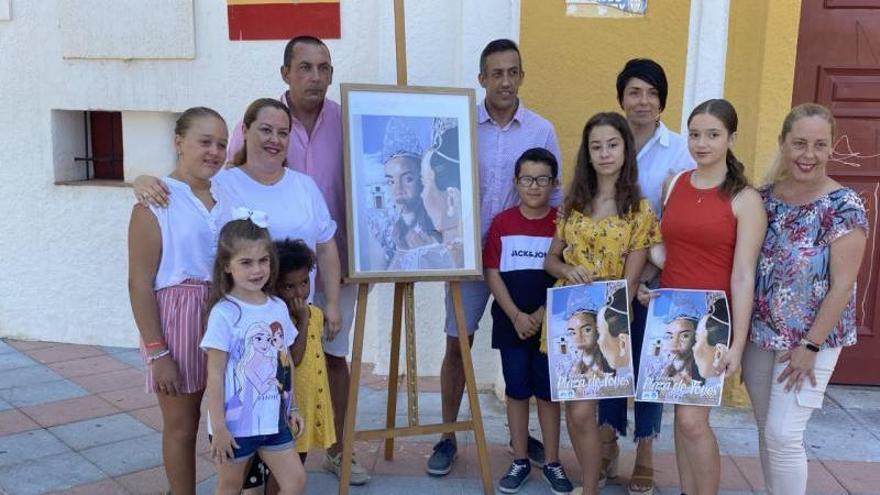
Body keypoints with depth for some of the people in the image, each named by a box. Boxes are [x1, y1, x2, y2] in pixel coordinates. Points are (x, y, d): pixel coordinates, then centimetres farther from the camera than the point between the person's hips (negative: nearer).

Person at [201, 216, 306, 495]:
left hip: (273, 418, 5)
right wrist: (218, 427, -15)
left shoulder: (278, 308, 2)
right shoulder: (224, 314, -15)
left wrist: (292, 409, 13)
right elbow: (215, 374, -14)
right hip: (235, 422, -5)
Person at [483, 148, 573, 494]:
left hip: (550, 323, -1)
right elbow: (492, 274, -2)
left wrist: (541, 315, -12)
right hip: (510, 323, 1)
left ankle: (552, 463, 20)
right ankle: (520, 461, 22)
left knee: (548, 391, 8)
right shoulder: (501, 223, 0)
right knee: (517, 391, 9)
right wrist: (516, 316, -11)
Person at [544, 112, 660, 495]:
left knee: (581, 411, -8)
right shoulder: (574, 202, 7)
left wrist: (600, 325, -16)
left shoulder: (640, 211, -5)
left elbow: (629, 282, -8)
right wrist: (569, 270, -11)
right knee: (574, 409, 8)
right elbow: (550, 259, 11)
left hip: (606, 320, -4)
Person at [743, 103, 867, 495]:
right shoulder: (764, 196, 2)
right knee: (766, 431, 13)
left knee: (783, 434, -6)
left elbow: (842, 286, -14)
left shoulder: (844, 206, -13)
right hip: (760, 335, 5)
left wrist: (810, 346, -15)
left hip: (811, 340, -5)